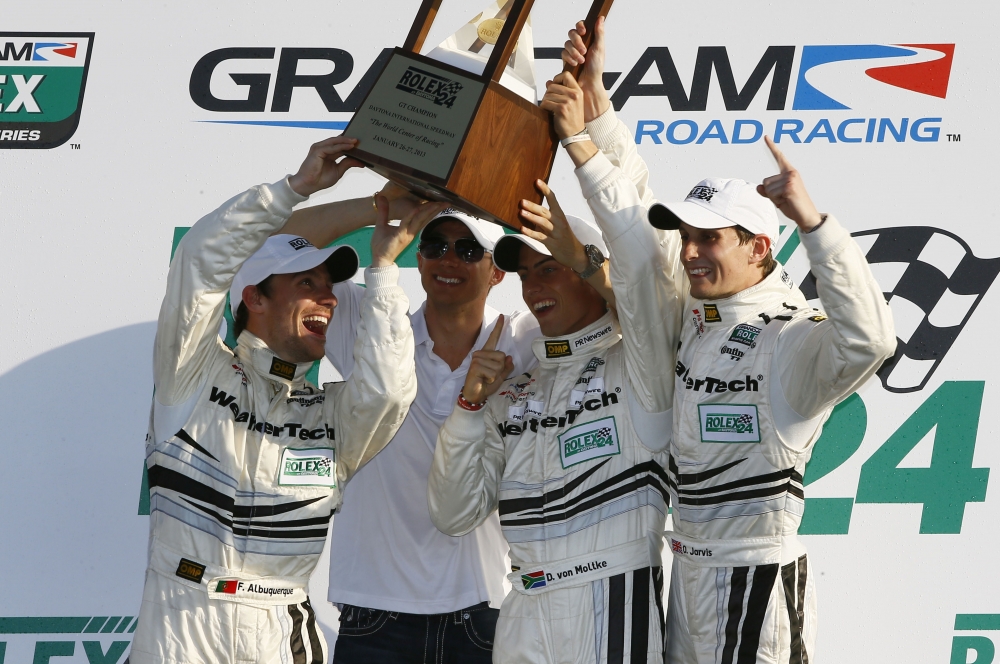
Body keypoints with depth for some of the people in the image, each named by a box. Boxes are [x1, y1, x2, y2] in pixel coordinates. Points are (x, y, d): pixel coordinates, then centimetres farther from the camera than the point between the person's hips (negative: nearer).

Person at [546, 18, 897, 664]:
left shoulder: (795, 338, -16)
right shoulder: (695, 314, 8)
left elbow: (867, 339, -38)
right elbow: (635, 211, 14)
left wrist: (810, 220, -39)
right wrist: (592, 103, 10)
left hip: (756, 570, -8)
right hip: (690, 561, 9)